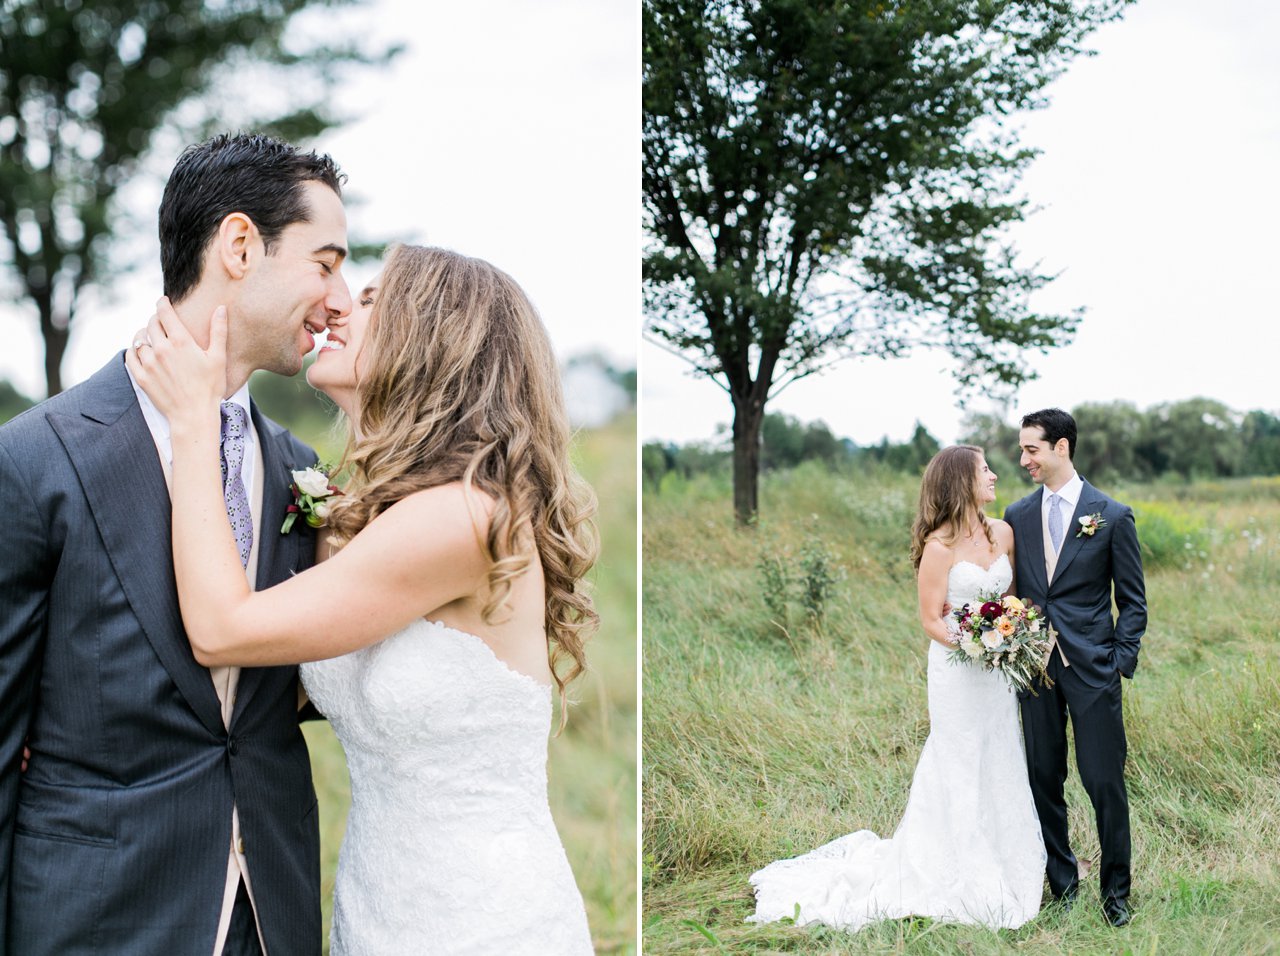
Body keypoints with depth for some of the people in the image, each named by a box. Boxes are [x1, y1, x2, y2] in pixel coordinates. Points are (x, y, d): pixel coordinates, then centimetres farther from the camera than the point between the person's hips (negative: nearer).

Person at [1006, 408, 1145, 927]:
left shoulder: (1112, 515, -3)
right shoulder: (1017, 516, 7)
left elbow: (1133, 601, 0)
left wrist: (1121, 661, -8)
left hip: (1092, 670, -3)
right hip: (1034, 667, 3)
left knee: (1105, 782, 0)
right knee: (1044, 781, 10)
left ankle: (1115, 890, 15)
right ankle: (1061, 883, 24)